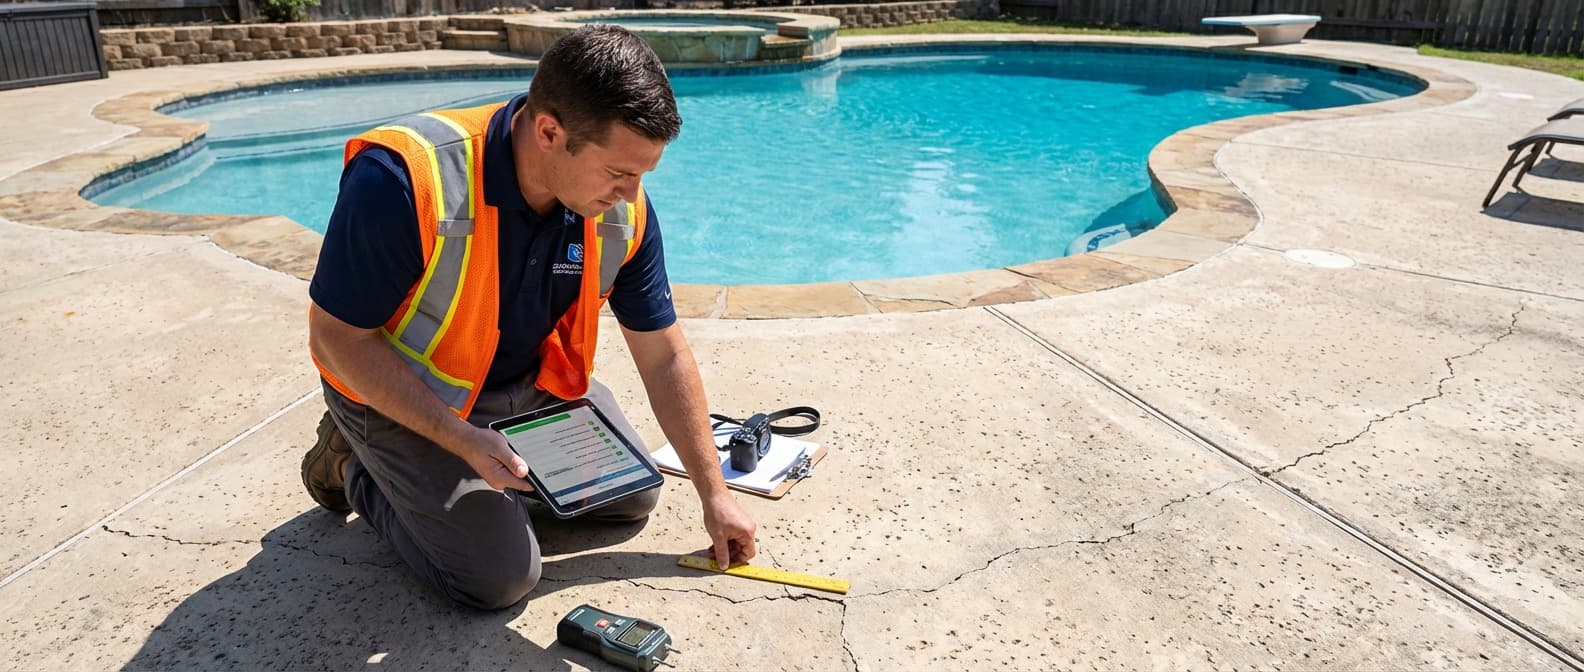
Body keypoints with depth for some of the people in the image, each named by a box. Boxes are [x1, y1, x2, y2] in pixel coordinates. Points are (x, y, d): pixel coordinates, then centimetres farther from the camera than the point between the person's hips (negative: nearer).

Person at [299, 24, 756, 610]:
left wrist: (713, 494, -6)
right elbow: (337, 338, -23)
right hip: (404, 399, -5)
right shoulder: (403, 178, -34)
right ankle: (355, 469, 11)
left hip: (531, 385, 5)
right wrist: (461, 440, -30)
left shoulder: (623, 210, -18)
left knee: (633, 497, 9)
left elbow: (664, 358, -9)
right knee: (500, 576, -13)